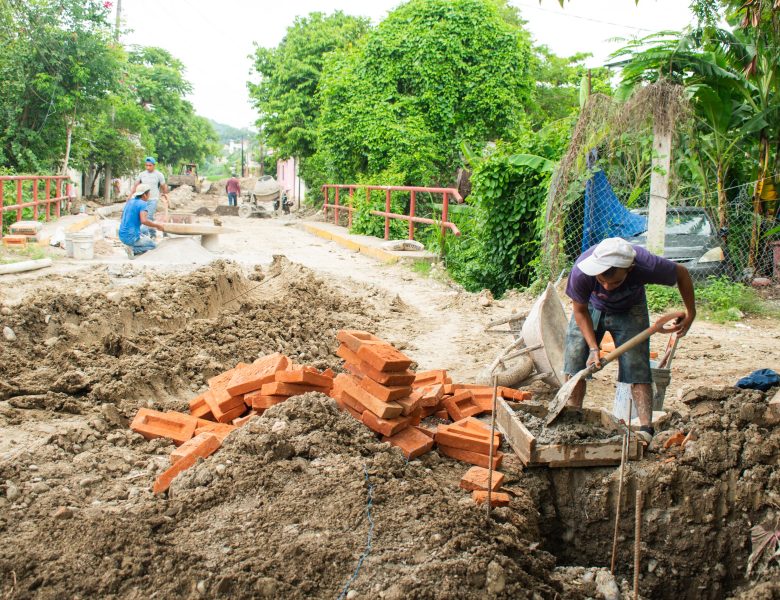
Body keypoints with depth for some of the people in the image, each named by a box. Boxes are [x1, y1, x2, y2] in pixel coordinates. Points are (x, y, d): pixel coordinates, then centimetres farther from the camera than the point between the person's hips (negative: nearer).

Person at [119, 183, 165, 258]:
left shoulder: (130, 201, 12)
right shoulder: (143, 204, -13)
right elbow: (144, 221, -27)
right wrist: (157, 225, -13)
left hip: (122, 236, 8)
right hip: (132, 236, -8)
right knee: (153, 245, 12)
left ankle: (131, 248, 5)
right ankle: (133, 249, -10)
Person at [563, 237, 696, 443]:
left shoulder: (647, 266, -39)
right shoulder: (581, 272, -39)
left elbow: (682, 274, -16)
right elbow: (580, 311, -18)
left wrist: (690, 315, -8)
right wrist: (593, 348, -26)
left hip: (629, 311, -1)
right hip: (592, 308, 1)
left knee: (637, 366, -12)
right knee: (575, 360, -8)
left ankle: (646, 428, -11)